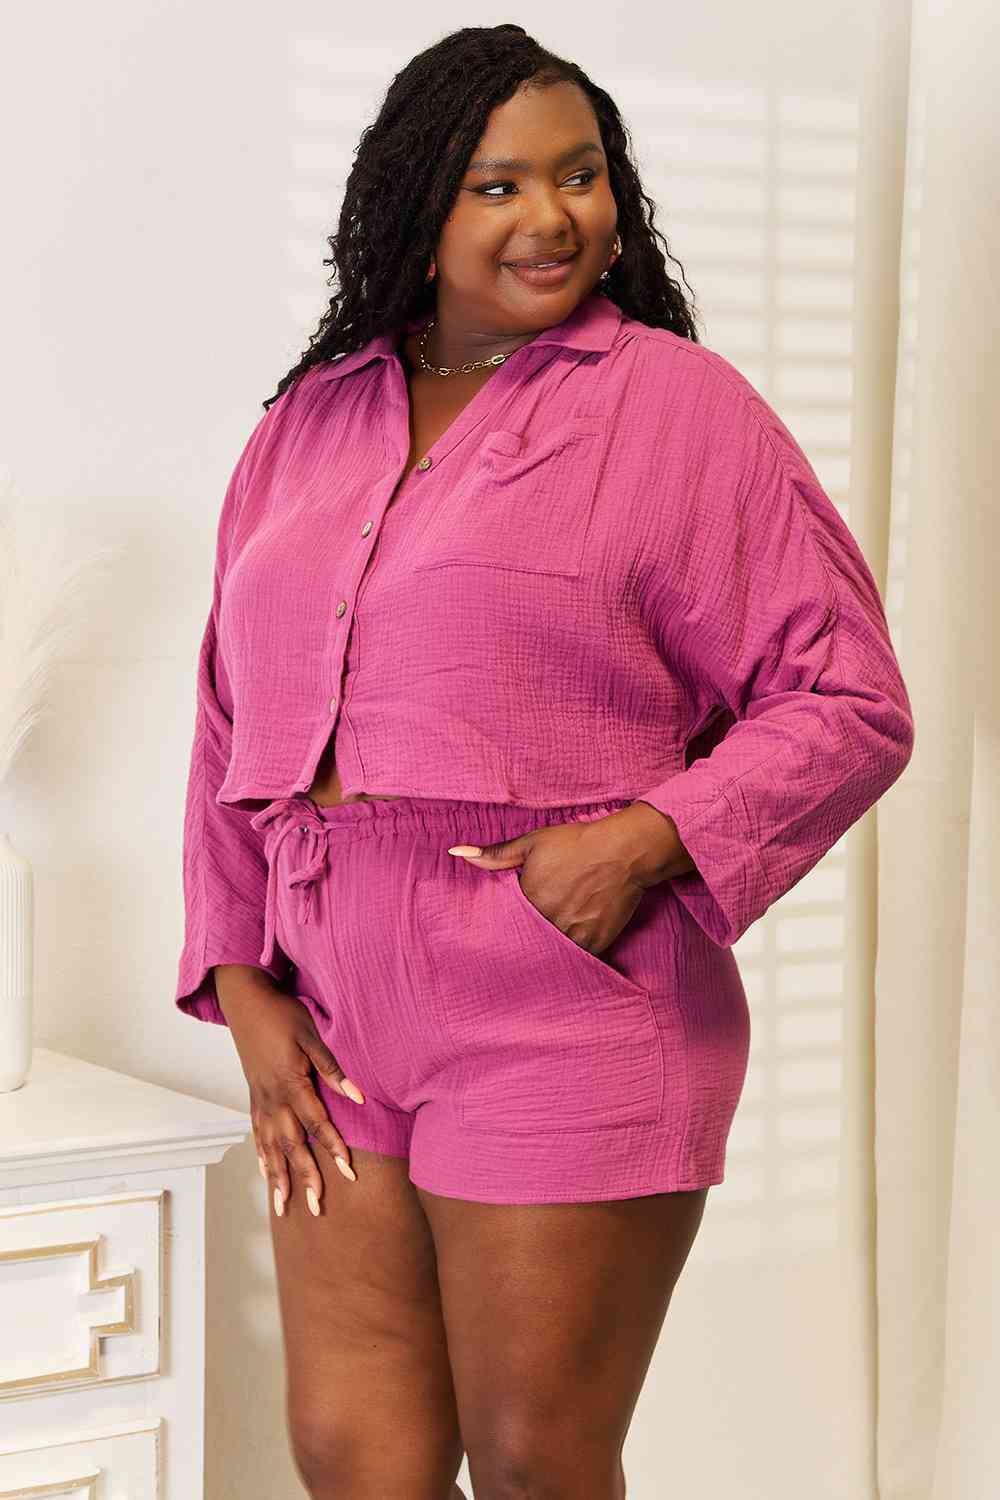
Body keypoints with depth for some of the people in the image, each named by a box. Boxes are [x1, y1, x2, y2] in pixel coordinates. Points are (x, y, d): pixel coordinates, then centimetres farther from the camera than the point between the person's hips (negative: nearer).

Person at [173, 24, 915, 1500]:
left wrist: (649, 837, -17)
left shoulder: (682, 408, -1)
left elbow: (846, 701, -3)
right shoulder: (305, 428, 14)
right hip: (336, 1033, 5)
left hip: (570, 1024, -5)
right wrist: (242, 985, 7)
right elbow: (232, 730, 17)